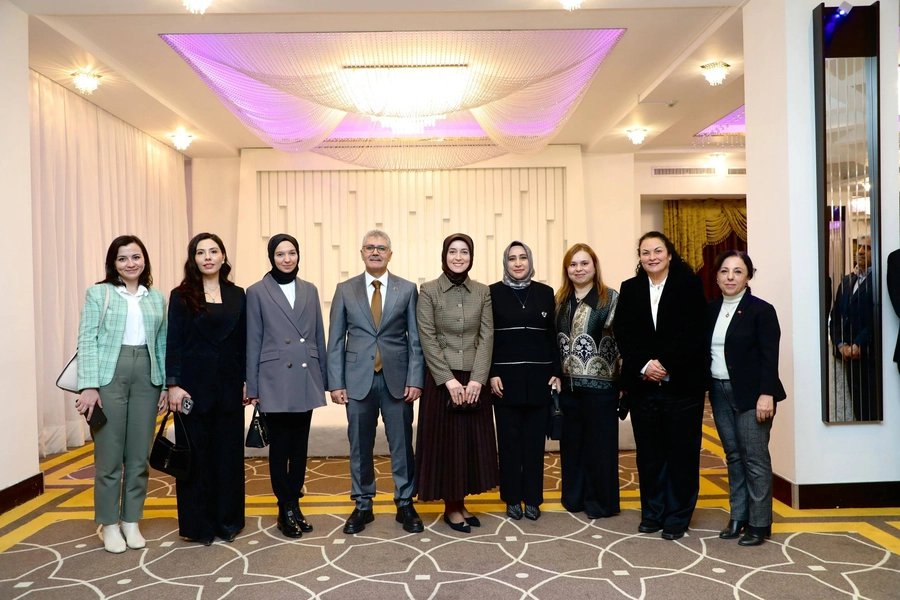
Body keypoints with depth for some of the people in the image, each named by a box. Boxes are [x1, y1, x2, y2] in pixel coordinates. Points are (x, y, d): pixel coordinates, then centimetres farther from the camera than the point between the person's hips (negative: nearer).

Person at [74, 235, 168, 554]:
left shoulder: (157, 298, 12)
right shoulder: (98, 293, 2)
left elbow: (162, 344, 11)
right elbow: (87, 340, -4)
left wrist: (167, 385, 6)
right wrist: (89, 386, -12)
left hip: (146, 378, 3)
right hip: (109, 377, -3)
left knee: (139, 456, 8)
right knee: (109, 456, 4)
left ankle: (131, 521, 23)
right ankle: (109, 524, 19)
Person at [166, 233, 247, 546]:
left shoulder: (237, 295, 7)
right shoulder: (181, 296, 1)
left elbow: (244, 341, 7)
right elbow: (173, 343, -3)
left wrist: (249, 380, 3)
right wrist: (173, 384, -10)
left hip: (229, 385, 2)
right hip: (194, 385, -2)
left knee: (229, 451, 7)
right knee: (196, 453, 5)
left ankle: (228, 520, 20)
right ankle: (198, 524, 17)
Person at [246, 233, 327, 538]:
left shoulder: (310, 290, 9)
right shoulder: (257, 292, -1)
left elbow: (319, 336, 11)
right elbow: (253, 342, -2)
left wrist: (324, 378, 10)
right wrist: (252, 387, -3)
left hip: (306, 380, 3)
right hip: (275, 382, -3)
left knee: (300, 446, 10)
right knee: (280, 447, 5)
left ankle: (295, 505, 23)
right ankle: (286, 510, 18)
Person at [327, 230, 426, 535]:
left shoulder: (407, 289, 4)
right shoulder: (345, 290, 5)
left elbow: (415, 339, 1)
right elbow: (335, 341, 5)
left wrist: (415, 380, -7)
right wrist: (336, 382, -2)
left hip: (397, 379, 0)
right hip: (358, 379, 1)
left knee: (402, 444, 6)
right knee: (360, 446, 9)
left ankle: (405, 504, 22)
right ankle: (363, 505, 25)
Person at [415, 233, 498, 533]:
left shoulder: (483, 292, 6)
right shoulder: (428, 291, -2)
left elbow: (487, 336, 0)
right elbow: (427, 339, -7)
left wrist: (477, 378, -11)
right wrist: (449, 379, -14)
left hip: (475, 379, 3)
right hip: (441, 379, -3)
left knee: (472, 440, 8)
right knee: (445, 440, 3)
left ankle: (461, 502, 24)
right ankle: (451, 507, 18)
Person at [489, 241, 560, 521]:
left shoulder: (545, 292, 7)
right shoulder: (494, 293, 0)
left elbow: (552, 336, 8)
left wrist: (556, 372, 2)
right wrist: (491, 374, -9)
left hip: (538, 378, 2)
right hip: (506, 379, -2)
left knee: (535, 441, 7)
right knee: (509, 441, 6)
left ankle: (532, 499, 19)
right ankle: (512, 499, 19)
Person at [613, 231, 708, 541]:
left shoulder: (689, 285, -1)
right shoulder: (629, 288, 7)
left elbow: (694, 332, -10)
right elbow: (622, 332, 0)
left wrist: (665, 365, -16)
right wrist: (644, 365, -13)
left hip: (682, 383, -3)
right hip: (642, 384, 3)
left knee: (682, 452, 6)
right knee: (649, 452, 11)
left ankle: (678, 517, 19)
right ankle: (653, 512, 24)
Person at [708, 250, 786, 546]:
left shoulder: (761, 310, -7)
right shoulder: (711, 310, 9)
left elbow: (770, 356, -12)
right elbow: (705, 351, 10)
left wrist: (766, 394, -18)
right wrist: (706, 388, 5)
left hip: (750, 393, -5)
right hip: (720, 392, 6)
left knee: (755, 458, 0)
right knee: (733, 456, 12)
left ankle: (759, 523, 11)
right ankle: (738, 517, 21)